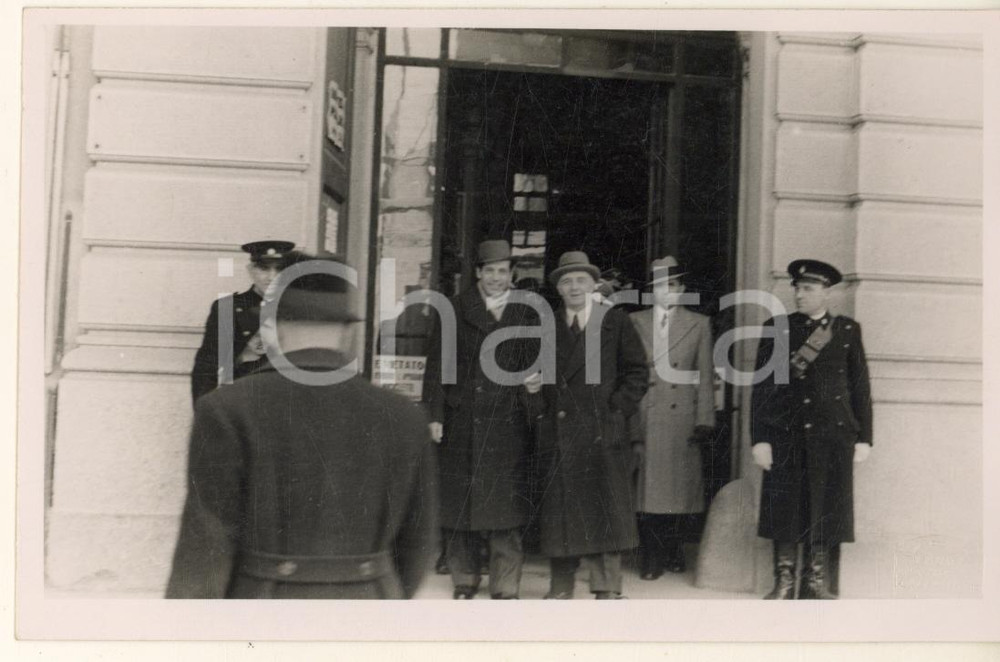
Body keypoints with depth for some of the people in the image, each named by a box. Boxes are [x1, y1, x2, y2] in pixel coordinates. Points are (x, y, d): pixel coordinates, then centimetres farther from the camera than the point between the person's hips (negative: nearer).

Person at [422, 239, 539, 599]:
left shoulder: (525, 312, 7)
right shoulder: (455, 309, 6)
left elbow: (533, 366, 9)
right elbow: (437, 363, 3)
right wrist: (435, 415, -3)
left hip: (506, 424, 0)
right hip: (461, 421, 1)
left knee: (504, 502, -1)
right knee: (460, 502, 7)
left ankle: (505, 588, 8)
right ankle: (464, 580, 22)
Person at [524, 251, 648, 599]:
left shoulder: (615, 322, 4)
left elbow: (637, 372, 3)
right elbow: (536, 372, 19)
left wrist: (616, 410, -5)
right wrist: (533, 390, -3)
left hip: (602, 433, -3)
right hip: (558, 435, 3)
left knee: (605, 510, -1)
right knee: (559, 512, 6)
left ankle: (606, 589, 8)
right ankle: (561, 588, 15)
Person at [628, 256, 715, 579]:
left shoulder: (699, 324, 9)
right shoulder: (634, 322, 9)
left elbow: (705, 377, 6)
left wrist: (704, 420, -1)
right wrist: (629, 423, 1)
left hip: (682, 418, 0)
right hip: (644, 419, 0)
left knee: (680, 487, 4)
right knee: (647, 489, -1)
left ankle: (674, 553, 21)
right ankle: (651, 558, 10)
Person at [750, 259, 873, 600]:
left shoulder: (848, 330, 8)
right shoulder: (775, 328, 6)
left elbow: (860, 386, 8)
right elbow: (761, 387, 2)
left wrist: (863, 438, 3)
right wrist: (759, 439, -4)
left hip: (832, 437, 0)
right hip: (785, 437, 0)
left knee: (825, 514, 3)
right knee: (785, 511, 3)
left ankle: (818, 584, 14)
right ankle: (784, 582, 12)